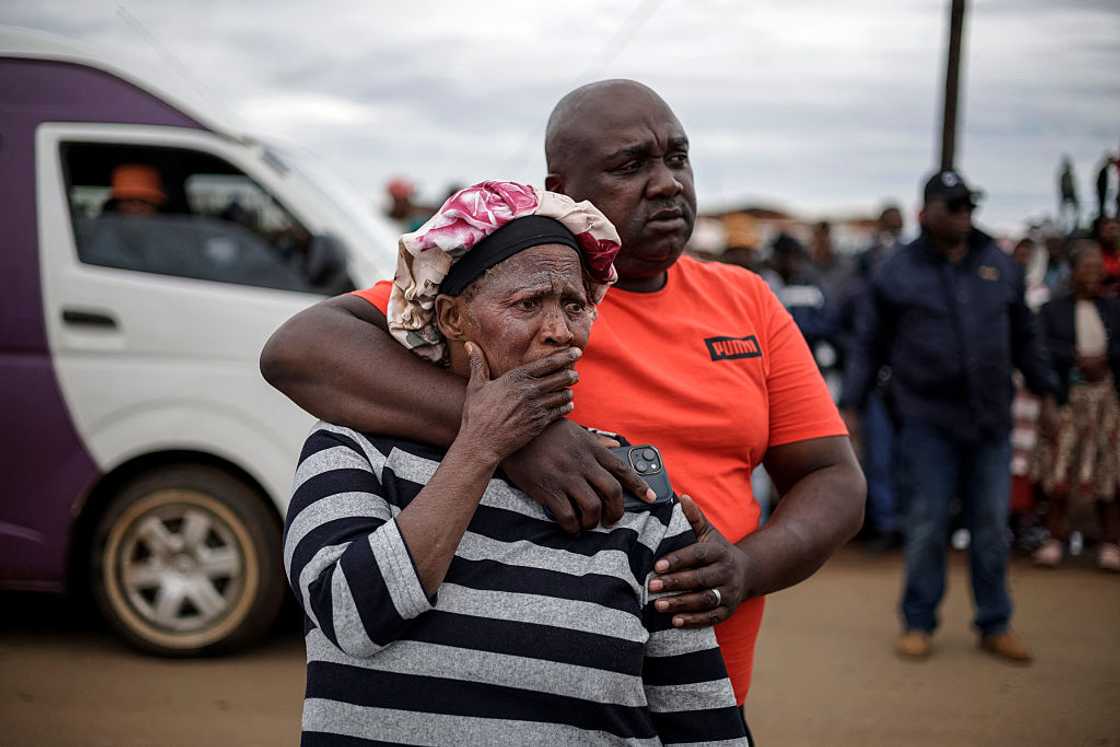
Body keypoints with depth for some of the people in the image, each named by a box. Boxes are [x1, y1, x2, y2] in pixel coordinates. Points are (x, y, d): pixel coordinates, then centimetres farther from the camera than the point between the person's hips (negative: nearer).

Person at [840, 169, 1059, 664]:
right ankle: (918, 623, 13)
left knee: (992, 525, 7)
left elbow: (1024, 338, 20)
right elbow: (868, 345, 4)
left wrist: (1045, 391, 19)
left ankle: (995, 626, 19)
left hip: (990, 420, 3)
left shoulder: (1000, 266, 11)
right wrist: (850, 405, -1)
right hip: (927, 420, -3)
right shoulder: (898, 272, 0)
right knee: (926, 525, -1)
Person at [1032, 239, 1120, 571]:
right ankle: (1055, 538, 9)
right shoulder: (1053, 310, 5)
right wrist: (1079, 359, -15)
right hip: (1067, 397, -1)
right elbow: (1043, 347, -8)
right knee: (1058, 469, -2)